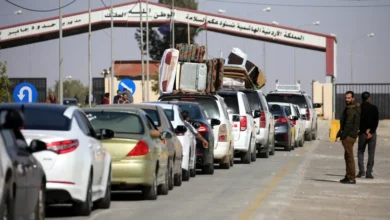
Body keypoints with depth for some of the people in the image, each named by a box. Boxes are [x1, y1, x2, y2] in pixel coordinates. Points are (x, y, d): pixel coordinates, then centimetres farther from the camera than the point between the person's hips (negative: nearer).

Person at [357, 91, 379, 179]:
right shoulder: (374, 108, -2)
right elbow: (376, 121, -8)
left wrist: (364, 131, -5)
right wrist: (371, 132, -9)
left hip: (362, 133, 0)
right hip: (372, 133, 0)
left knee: (360, 152, 11)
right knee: (371, 153, 5)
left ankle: (361, 170, -5)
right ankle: (369, 172, 0)